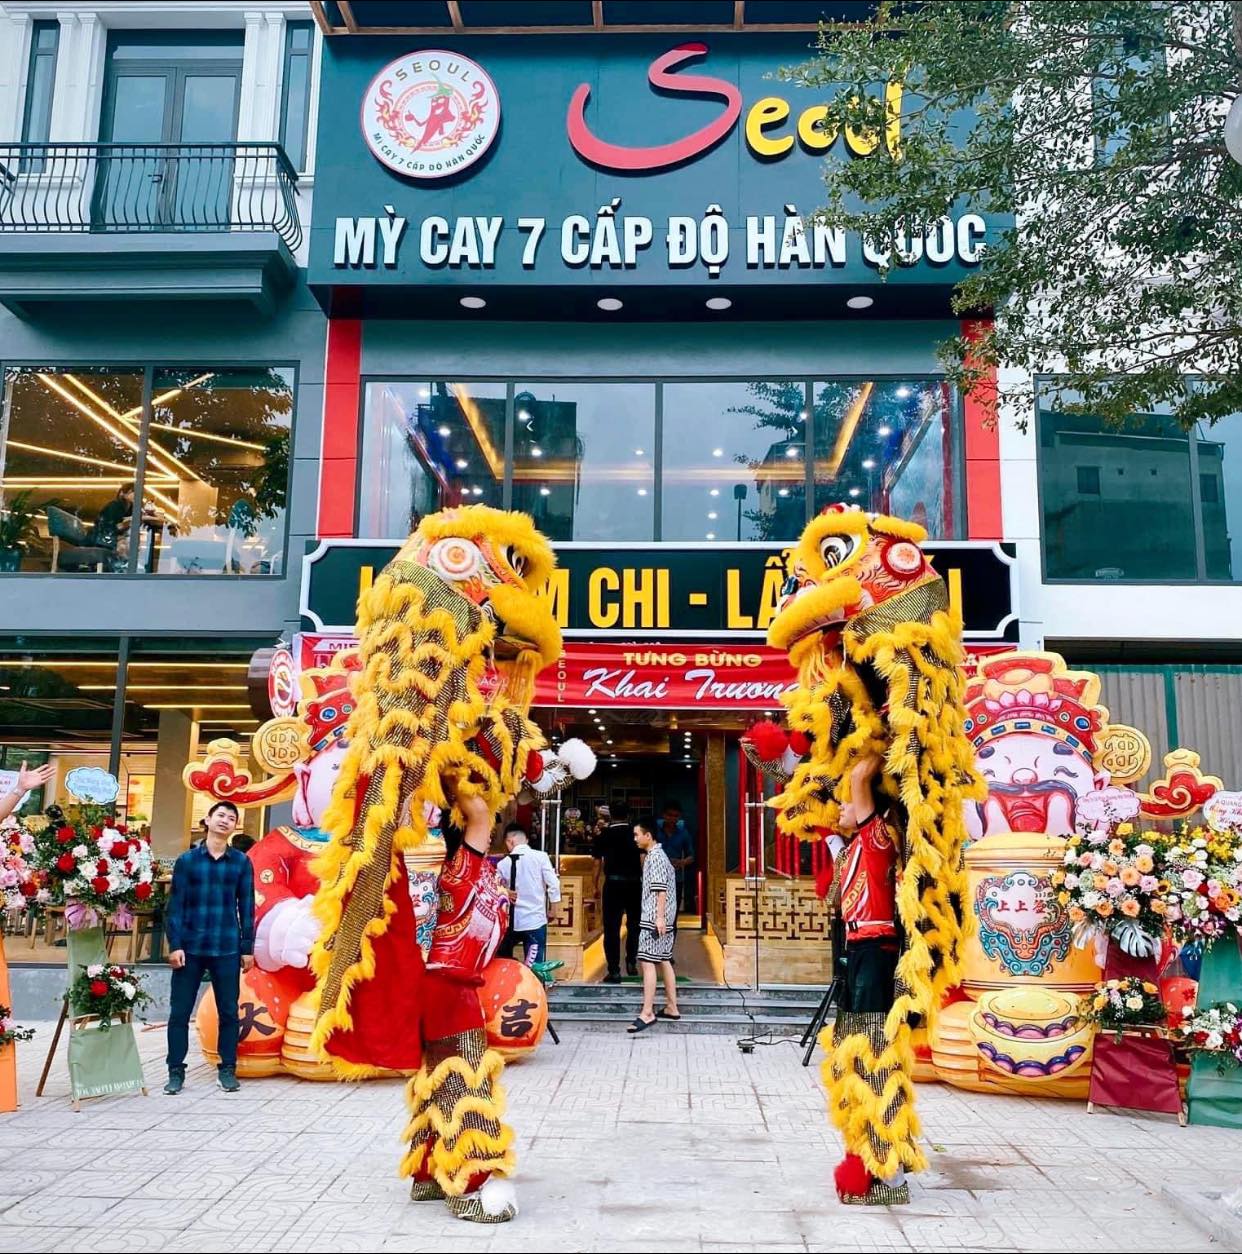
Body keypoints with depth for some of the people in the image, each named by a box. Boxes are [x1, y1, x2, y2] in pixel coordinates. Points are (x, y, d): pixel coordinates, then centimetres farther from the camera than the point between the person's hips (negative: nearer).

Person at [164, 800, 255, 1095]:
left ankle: (228, 1070, 18)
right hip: (190, 948, 0)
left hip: (227, 949, 0)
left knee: (229, 1012, 6)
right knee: (180, 1012, 5)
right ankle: (176, 1071, 17)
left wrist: (248, 948, 3)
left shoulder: (241, 862, 4)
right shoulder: (187, 860, 2)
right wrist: (174, 945, -6)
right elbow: (175, 904, 1)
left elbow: (246, 907, 5)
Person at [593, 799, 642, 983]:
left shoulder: (604, 835, 2)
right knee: (634, 923, 20)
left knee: (612, 927, 2)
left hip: (613, 883, -1)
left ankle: (614, 971, 1)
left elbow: (598, 863, 3)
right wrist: (644, 881, 8)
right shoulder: (635, 833, 2)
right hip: (634, 883, 1)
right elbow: (643, 861, -2)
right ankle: (631, 961, 13)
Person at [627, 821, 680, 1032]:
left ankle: (647, 1013, -15)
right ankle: (671, 1008, 17)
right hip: (662, 919, 11)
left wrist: (659, 917, -23)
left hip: (654, 919, -11)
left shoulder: (655, 857, -12)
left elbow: (661, 889, -19)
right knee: (664, 961, 13)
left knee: (648, 963, -12)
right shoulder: (658, 855, 19)